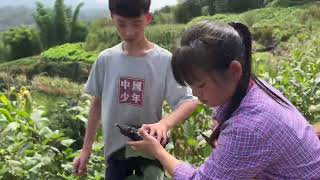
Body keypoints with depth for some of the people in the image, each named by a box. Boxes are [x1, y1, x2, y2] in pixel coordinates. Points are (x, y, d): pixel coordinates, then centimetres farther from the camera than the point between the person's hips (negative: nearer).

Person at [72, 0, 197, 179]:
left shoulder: (165, 60, -16)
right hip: (115, 149, 3)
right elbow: (97, 103, 3)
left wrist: (164, 123, -37)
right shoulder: (106, 59, -5)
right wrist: (86, 149, 6)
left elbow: (189, 102, -18)